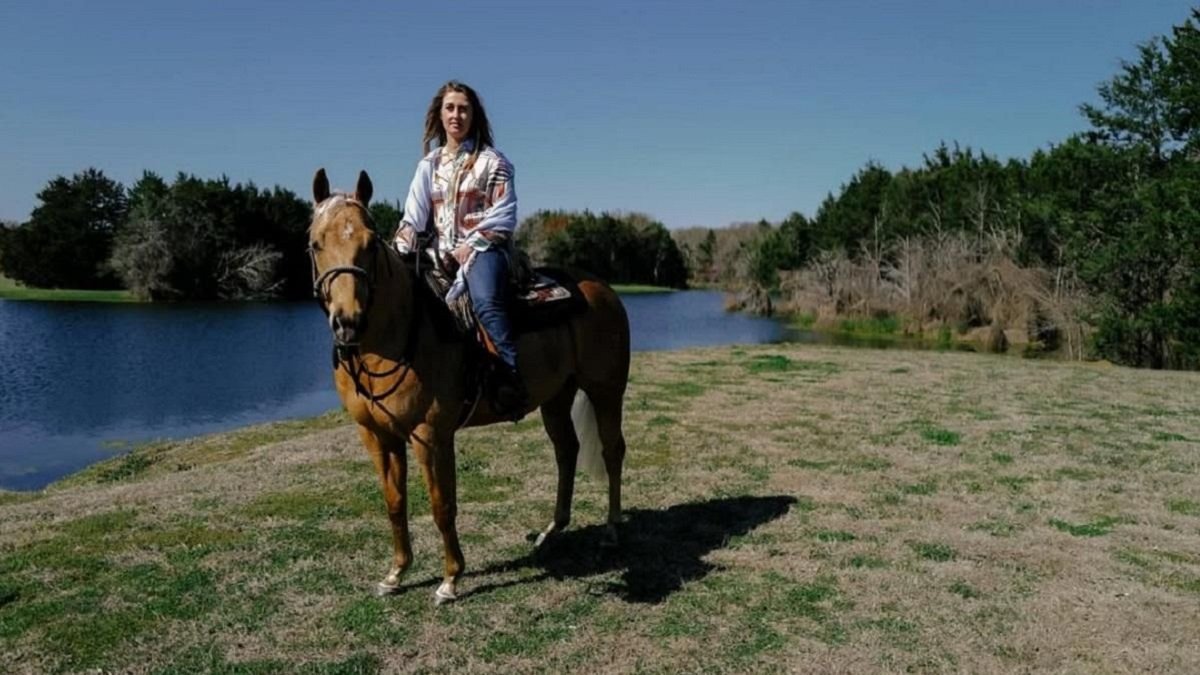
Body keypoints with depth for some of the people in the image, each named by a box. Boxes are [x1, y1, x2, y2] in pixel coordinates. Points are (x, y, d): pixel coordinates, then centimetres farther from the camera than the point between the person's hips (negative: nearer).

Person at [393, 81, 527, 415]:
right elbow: (413, 217, 10)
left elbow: (504, 217, -4)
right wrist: (401, 255, -5)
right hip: (440, 255, 5)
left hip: (483, 249, -5)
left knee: (485, 301, -35)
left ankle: (511, 379, -41)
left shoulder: (492, 161, 4)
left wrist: (470, 247, -12)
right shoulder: (430, 164, 16)